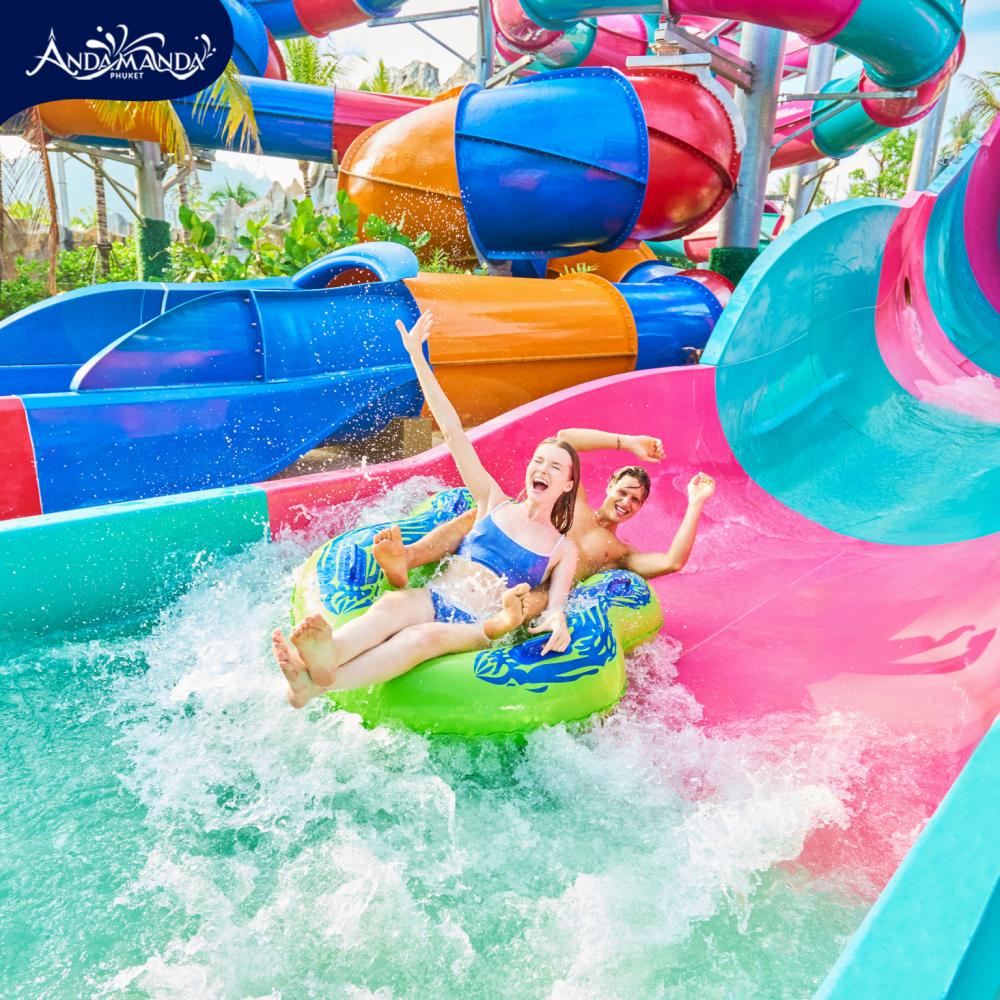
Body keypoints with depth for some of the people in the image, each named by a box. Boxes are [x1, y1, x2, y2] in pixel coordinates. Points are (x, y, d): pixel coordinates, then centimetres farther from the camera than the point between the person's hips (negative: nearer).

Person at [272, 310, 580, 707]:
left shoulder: (563, 550, 15)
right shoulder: (495, 503, 16)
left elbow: (555, 606, 3)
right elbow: (452, 431, 10)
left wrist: (556, 622, -26)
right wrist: (417, 356, 5)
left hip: (479, 629, -1)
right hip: (433, 599, 2)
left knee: (427, 636, -37)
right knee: (391, 604, -35)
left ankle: (318, 684, -58)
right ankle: (316, 658, -62)